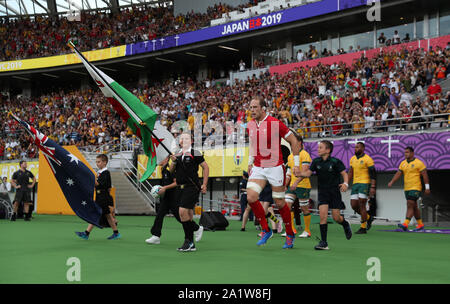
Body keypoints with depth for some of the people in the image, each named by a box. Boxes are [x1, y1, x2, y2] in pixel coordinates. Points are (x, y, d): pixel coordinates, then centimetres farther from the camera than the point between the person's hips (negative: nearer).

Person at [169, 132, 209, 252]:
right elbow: (171, 171, 15)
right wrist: (173, 162, -5)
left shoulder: (195, 153, -3)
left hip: (191, 187, -6)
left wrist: (204, 185, -6)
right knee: (188, 215, 9)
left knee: (183, 211, -18)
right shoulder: (177, 155, 15)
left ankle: (188, 241, -9)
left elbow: (205, 167, -1)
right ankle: (191, 244, 14)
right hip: (180, 188, 6)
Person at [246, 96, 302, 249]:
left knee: (280, 203, 2)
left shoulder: (275, 123, -13)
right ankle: (266, 230, 4)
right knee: (251, 197, -14)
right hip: (258, 168, 5)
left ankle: (290, 235, 23)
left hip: (275, 167, -5)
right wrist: (250, 161, 18)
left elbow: (294, 141, -5)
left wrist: (296, 163, -6)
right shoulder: (250, 125, 5)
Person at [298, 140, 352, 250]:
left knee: (336, 217, 0)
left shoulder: (335, 162, -9)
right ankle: (323, 243, -8)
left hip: (335, 191, -2)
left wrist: (345, 183, -25)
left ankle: (346, 225, 37)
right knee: (323, 215, -11)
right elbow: (308, 173, 1)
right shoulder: (316, 161, 1)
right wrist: (298, 173, -18)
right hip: (322, 192, 3)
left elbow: (344, 173, -6)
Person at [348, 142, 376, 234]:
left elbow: (373, 174, -10)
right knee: (354, 205, 2)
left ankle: (363, 228, -1)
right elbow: (350, 173, 20)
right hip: (355, 184, 7)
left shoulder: (367, 159, -8)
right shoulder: (352, 159, 13)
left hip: (364, 183, -7)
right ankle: (368, 217, 25)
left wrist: (373, 187, -17)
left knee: (361, 205, -9)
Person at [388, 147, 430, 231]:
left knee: (410, 206, -16)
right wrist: (391, 182, -9)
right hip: (407, 189, 7)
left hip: (415, 188, -7)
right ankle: (420, 225, 23)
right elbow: (398, 174, 5)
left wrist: (427, 187, -11)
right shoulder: (403, 163, 10)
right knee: (414, 207, 13)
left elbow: (425, 175, -8)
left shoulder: (419, 163, -8)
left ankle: (405, 224, -22)